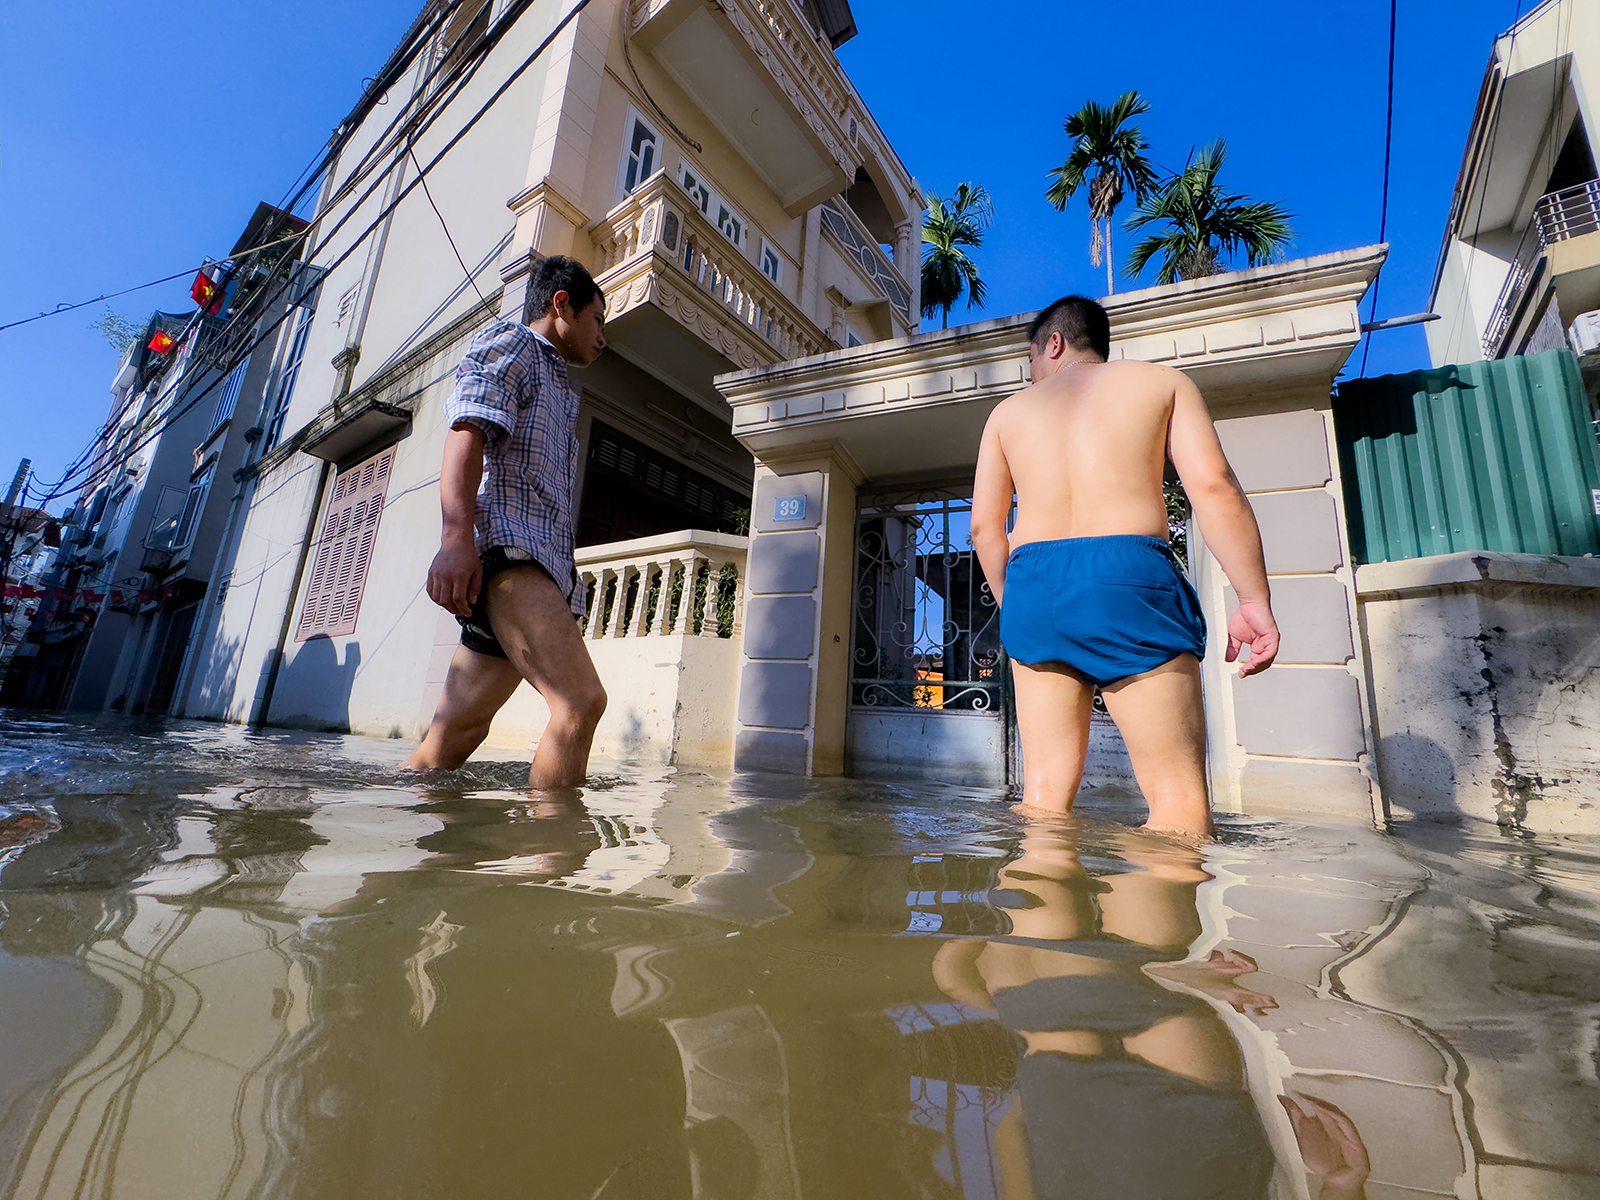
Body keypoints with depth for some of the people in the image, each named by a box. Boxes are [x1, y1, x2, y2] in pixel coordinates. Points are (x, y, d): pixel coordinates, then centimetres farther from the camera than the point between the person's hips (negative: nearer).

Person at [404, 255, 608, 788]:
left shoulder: (560, 390, 35)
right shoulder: (507, 341, 9)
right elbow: (467, 430, -9)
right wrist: (457, 534, -24)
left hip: (541, 564, 9)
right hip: (504, 545, -9)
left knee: (454, 736, 6)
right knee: (582, 700, -26)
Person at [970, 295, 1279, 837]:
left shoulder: (1009, 410, 21)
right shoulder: (1160, 381, 16)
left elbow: (984, 525, 12)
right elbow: (1213, 485, 0)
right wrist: (1255, 601, 1)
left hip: (1032, 582, 3)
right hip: (1129, 575, -2)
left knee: (1045, 789, 5)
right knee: (1178, 794, 0)